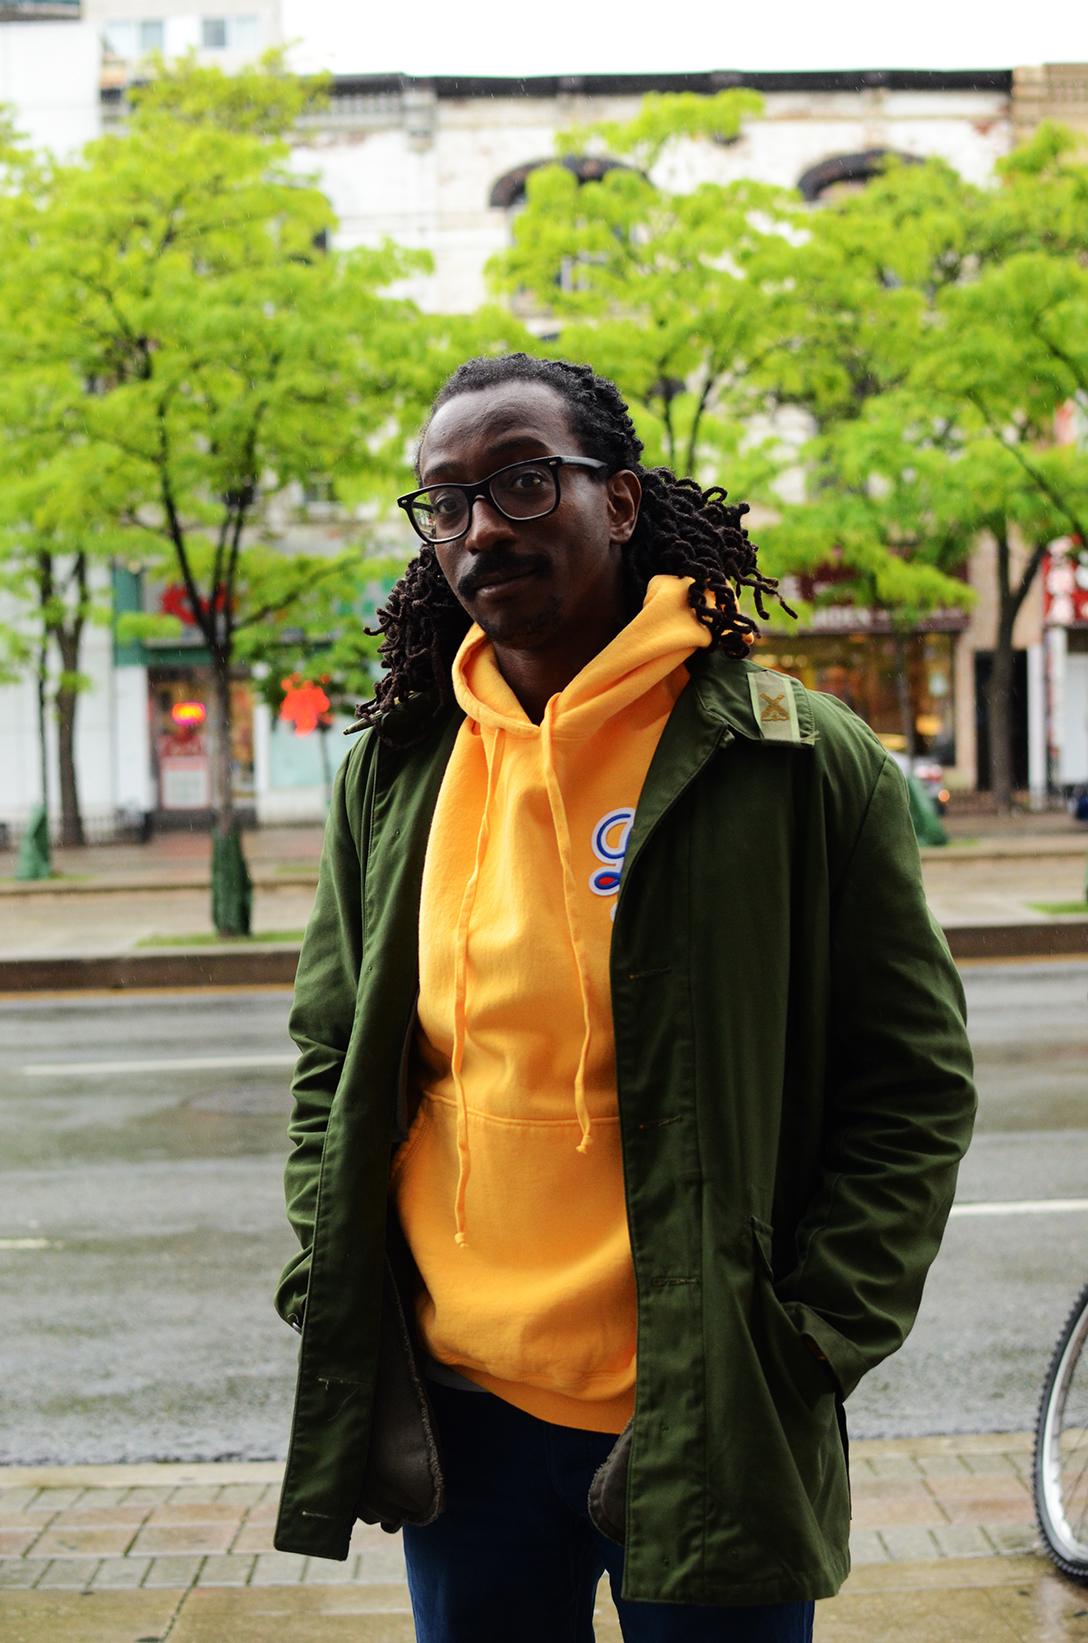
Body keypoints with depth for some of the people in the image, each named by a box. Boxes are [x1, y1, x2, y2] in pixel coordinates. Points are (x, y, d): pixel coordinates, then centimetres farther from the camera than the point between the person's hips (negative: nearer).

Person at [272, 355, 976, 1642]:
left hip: (708, 1428, -3)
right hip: (458, 1410, 3)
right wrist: (337, 1320, 2)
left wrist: (801, 1349, -11)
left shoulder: (799, 761, -7)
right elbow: (331, 1059, 12)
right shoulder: (392, 773, 4)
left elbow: (914, 1083, -4)